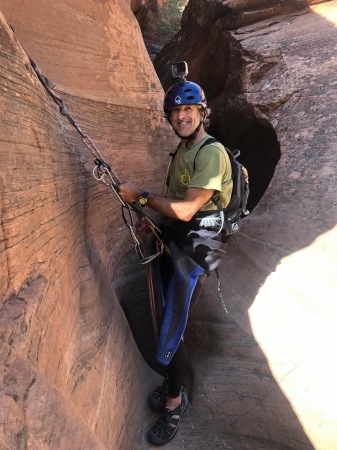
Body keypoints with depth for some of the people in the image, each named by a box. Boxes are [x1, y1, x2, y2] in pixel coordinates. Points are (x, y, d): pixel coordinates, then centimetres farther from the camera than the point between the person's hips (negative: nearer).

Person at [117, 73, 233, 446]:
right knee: (171, 319, 17)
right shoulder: (181, 151, 13)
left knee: (171, 331, -4)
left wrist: (139, 196, -16)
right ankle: (174, 381, 39)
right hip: (172, 240, 8)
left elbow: (186, 209, -23)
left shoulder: (212, 153, -17)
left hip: (195, 248, -8)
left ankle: (174, 402, 21)